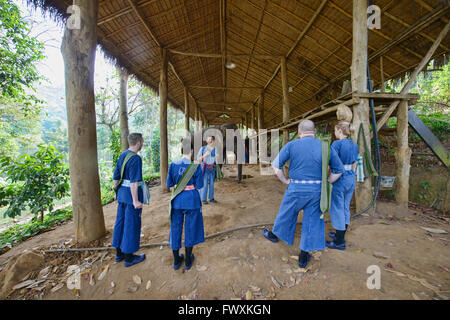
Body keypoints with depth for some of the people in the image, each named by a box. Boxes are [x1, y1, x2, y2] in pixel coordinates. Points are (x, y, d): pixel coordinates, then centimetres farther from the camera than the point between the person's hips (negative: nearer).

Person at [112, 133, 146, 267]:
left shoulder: (122, 156, 8)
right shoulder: (136, 158, -19)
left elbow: (115, 178, 12)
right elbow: (134, 181, -23)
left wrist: (118, 193, 21)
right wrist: (136, 201, -20)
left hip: (122, 192, 9)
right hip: (132, 193, -9)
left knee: (121, 222, 18)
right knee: (132, 225, 5)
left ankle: (119, 253, 35)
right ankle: (128, 257, 20)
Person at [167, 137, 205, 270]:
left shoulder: (173, 165, -5)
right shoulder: (196, 166, -14)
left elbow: (169, 184, 0)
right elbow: (199, 186, -11)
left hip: (177, 200, 3)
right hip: (191, 199, -3)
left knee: (176, 227, 17)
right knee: (190, 228, 14)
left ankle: (176, 261, 33)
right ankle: (188, 261, 30)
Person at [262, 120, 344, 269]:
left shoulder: (291, 145, -8)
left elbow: (276, 166, -10)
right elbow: (339, 170, 6)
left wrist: (285, 181, 2)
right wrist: (324, 184, 11)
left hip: (296, 189, -2)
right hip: (317, 190, 2)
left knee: (286, 214, 19)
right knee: (312, 221, 13)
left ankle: (274, 235, 44)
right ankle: (303, 257, 26)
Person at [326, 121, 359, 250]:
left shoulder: (337, 143, -15)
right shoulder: (354, 145, 9)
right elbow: (354, 165, 14)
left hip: (340, 178, -8)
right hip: (351, 179, 8)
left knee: (337, 208, 2)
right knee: (345, 207, 17)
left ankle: (340, 242, 11)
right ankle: (341, 235, 32)